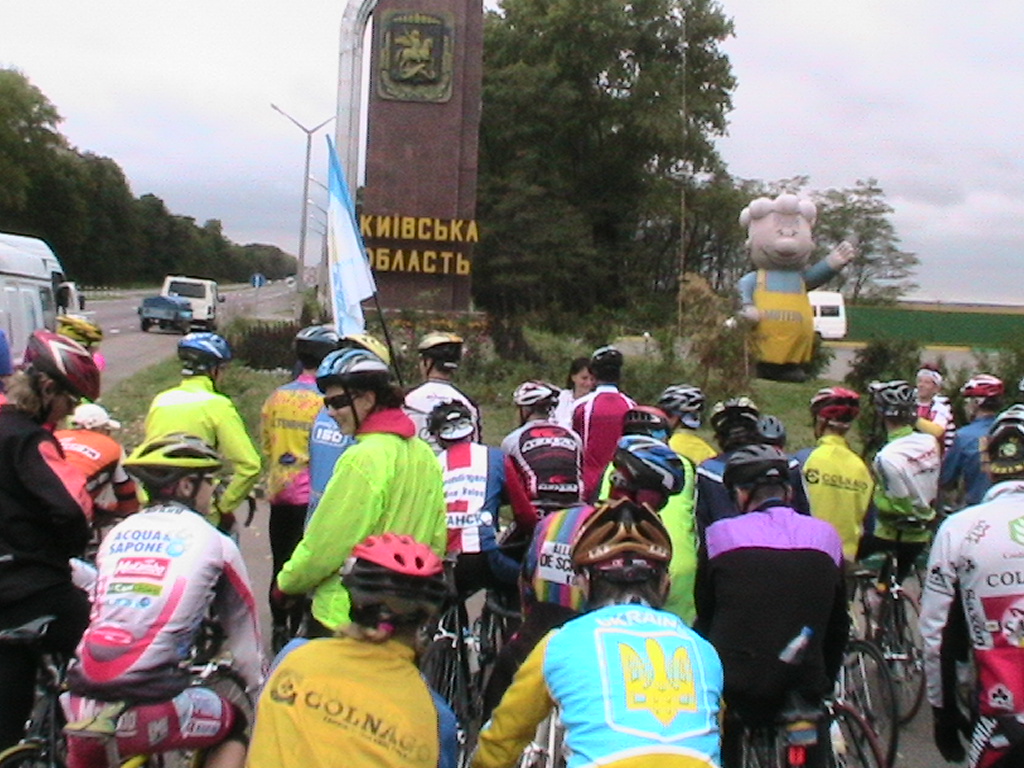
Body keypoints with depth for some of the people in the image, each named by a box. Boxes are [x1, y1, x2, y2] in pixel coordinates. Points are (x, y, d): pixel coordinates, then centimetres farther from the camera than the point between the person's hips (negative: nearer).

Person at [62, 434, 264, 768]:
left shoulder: (118, 532, 14)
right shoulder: (211, 541, 2)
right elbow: (241, 624, 12)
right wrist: (257, 683, 29)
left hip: (80, 707, 5)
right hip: (145, 714, -5)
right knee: (235, 727, 23)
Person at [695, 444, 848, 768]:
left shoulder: (720, 534, -4)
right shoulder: (826, 536, 3)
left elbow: (704, 616, 6)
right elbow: (838, 623, 12)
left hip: (733, 691, -1)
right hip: (803, 690, 2)